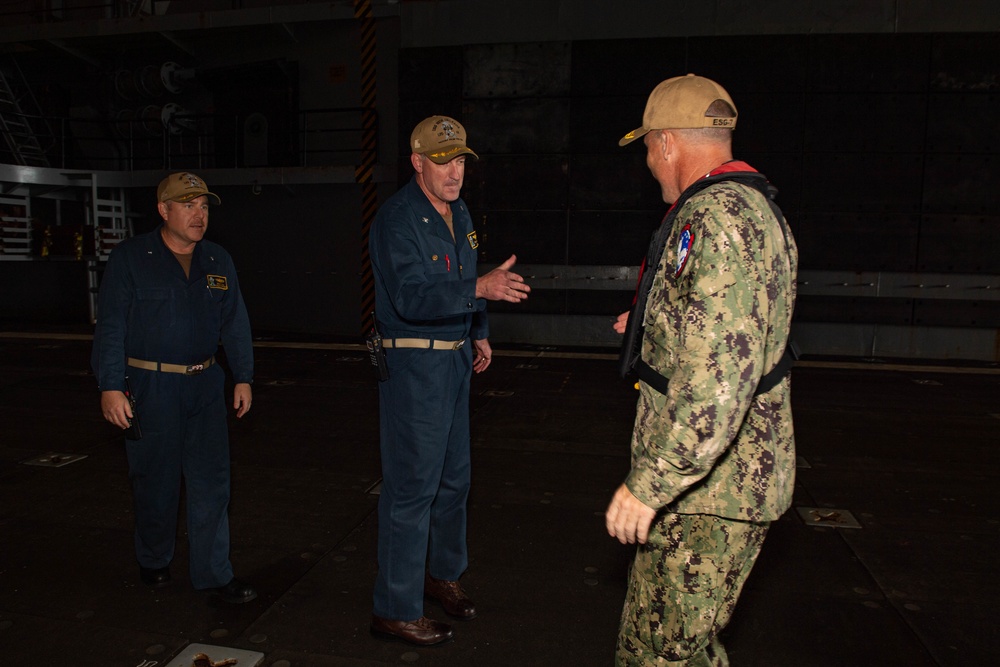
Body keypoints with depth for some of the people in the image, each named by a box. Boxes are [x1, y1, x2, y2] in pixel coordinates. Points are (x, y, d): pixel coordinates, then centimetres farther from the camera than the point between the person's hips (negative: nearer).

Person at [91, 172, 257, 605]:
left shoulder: (218, 261, 9)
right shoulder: (130, 258, -4)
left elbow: (235, 324, 11)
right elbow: (110, 326, -6)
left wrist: (243, 377, 6)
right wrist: (110, 387, -13)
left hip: (206, 386, 4)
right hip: (149, 387, -3)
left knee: (212, 481, 3)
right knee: (156, 481, 9)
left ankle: (213, 573, 14)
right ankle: (153, 562, 33)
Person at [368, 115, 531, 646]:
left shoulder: (459, 213, 11)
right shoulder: (397, 218, -17)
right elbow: (411, 297, -30)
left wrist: (479, 334, 18)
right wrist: (480, 288, -41)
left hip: (455, 360, 9)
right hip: (412, 365, -9)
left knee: (453, 476, 18)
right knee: (412, 486, -3)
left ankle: (442, 572, 39)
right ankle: (394, 610, 13)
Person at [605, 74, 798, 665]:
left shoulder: (715, 216, -21)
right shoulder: (751, 205, 15)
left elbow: (720, 377, -31)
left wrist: (650, 482, -29)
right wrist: (653, 323, 35)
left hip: (710, 483, -11)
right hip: (730, 472, 11)